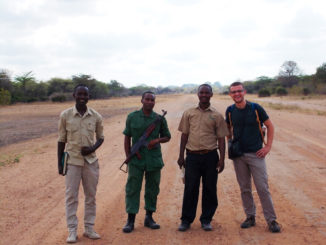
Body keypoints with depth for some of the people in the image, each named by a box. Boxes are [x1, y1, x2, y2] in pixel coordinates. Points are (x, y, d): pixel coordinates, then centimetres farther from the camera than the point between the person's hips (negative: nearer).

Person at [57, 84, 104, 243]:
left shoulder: (96, 117, 2)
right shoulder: (65, 115, -2)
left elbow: (100, 138, 11)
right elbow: (61, 140, 3)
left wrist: (93, 148, -10)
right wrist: (59, 163, 1)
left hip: (91, 161, 2)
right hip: (72, 161, -2)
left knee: (91, 196, 8)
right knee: (71, 196, 1)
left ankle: (89, 228, 19)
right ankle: (72, 231, 9)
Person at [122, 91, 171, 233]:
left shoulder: (159, 119, 2)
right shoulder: (132, 117, 2)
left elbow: (167, 137, 12)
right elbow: (127, 138, 6)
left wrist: (157, 140, -10)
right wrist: (128, 157, 0)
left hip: (154, 160, 1)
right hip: (136, 160, -1)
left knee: (152, 189, 9)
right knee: (132, 189, -2)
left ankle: (149, 218, 23)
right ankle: (130, 220, 6)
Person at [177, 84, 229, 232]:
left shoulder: (216, 116, 5)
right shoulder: (189, 113, 8)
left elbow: (221, 138, 5)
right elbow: (184, 135, 10)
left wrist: (222, 159, -3)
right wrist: (181, 156, 5)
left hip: (210, 156, 0)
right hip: (192, 156, 0)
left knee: (209, 189, 5)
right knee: (190, 189, 2)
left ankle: (206, 220, 18)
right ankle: (186, 220, 13)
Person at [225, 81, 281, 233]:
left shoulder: (256, 108, -7)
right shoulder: (230, 111, 2)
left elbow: (270, 126, 2)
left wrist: (268, 146, -4)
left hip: (256, 154, -3)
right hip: (238, 155, 3)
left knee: (262, 188, -3)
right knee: (244, 189, 9)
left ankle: (271, 220, 5)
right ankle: (250, 217, 22)